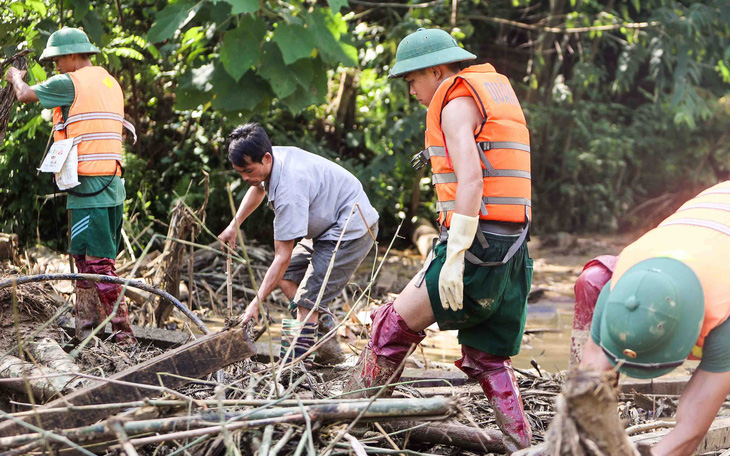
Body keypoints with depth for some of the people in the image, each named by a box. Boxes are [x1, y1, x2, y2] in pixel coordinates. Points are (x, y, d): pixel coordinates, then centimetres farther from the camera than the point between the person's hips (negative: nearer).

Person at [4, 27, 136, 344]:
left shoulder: (70, 83, -8)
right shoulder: (110, 83, 17)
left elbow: (26, 95, 6)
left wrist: (16, 77, 27)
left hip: (89, 185, -9)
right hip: (111, 185, 9)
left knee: (98, 262, -8)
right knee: (84, 258, 15)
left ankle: (123, 333, -10)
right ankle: (87, 325, 20)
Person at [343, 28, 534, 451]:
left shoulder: (457, 105, -8)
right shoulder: (498, 92, 21)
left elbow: (470, 180, -21)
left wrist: (454, 257, -24)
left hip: (477, 243, -9)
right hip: (512, 252, 9)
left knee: (396, 323, 2)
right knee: (488, 359, 14)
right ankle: (521, 444, 11)